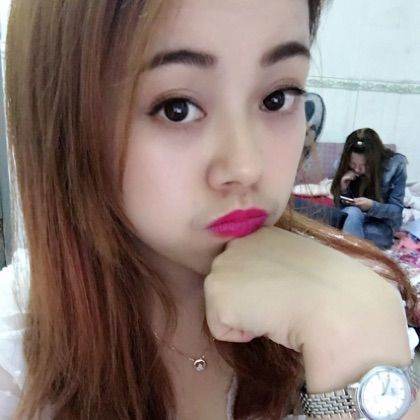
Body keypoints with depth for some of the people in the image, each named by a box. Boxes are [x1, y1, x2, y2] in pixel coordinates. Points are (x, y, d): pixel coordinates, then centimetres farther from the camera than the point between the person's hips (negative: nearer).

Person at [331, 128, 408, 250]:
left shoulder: (395, 165, -17)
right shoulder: (345, 165, -10)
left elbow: (397, 209, -14)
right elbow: (339, 206, -3)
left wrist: (372, 206, -32)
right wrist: (343, 189, -24)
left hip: (381, 225, -3)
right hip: (352, 218, 3)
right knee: (353, 212, -33)